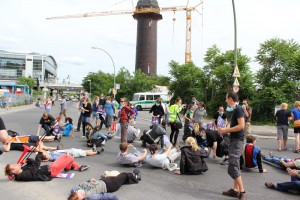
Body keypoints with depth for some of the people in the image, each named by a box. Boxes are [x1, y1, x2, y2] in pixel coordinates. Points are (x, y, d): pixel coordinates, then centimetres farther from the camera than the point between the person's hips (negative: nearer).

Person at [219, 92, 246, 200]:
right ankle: (235, 190, 21)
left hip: (237, 141, -10)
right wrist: (226, 130, 8)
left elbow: (241, 126, -23)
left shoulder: (238, 109, -15)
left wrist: (226, 130, -16)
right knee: (235, 166, 13)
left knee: (232, 167, -10)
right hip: (234, 140, 10)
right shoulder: (235, 110, 14)